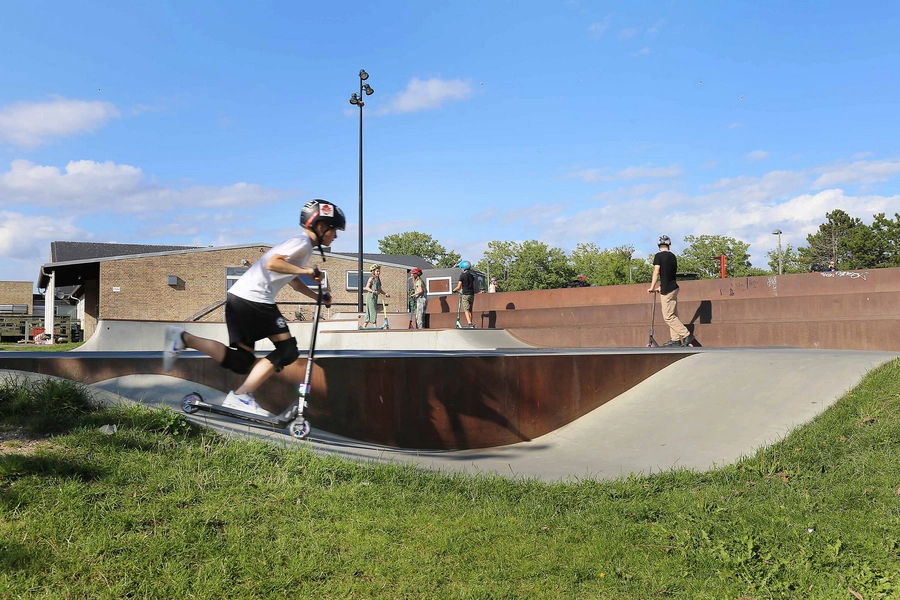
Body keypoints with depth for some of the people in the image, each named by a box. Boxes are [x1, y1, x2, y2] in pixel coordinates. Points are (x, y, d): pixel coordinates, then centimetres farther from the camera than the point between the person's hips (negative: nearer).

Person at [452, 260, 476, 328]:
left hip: (465, 295, -6)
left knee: (466, 310, -8)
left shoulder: (462, 275, -8)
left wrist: (454, 290, 11)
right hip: (471, 294, 6)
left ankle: (470, 324, -21)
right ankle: (471, 324, 14)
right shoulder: (472, 276, 11)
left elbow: (459, 287, -7)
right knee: (470, 310, 12)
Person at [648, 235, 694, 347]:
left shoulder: (659, 256, -10)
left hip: (667, 290, -8)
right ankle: (676, 339, 12)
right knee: (671, 315, 13)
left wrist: (652, 287, -7)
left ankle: (687, 335, -8)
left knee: (668, 316, -6)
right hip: (673, 287, 8)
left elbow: (656, 273, -14)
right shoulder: (673, 256, 12)